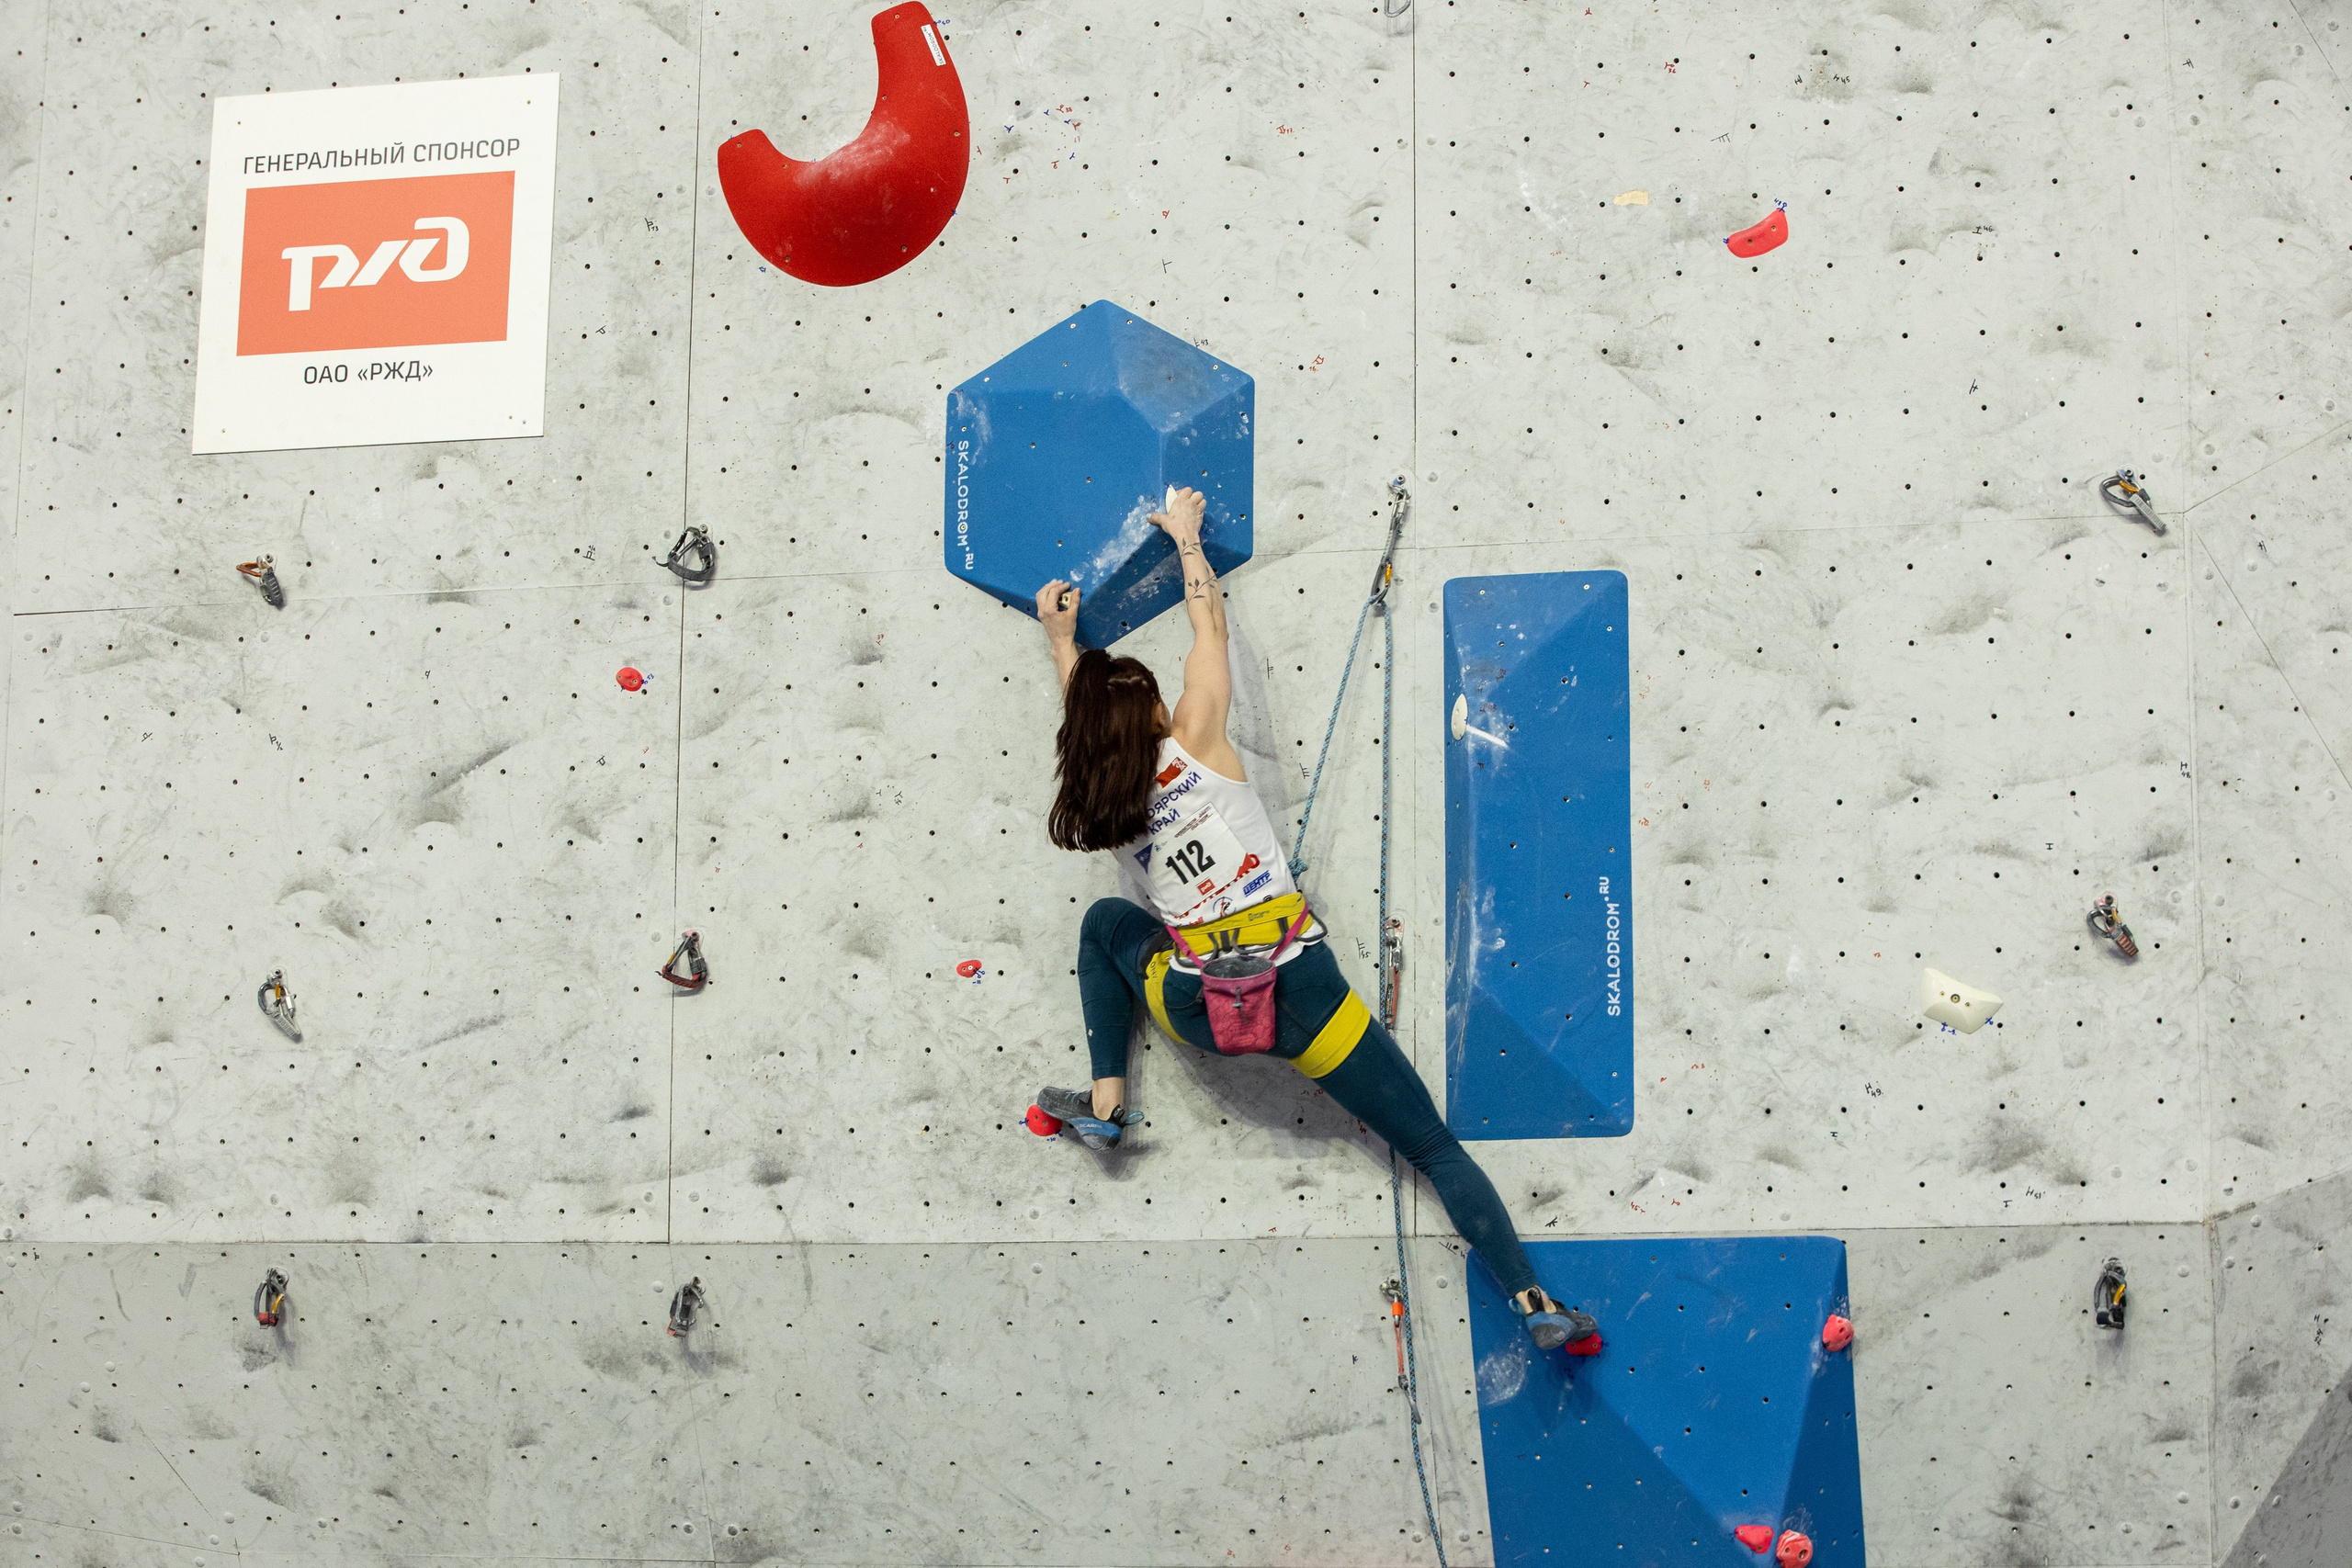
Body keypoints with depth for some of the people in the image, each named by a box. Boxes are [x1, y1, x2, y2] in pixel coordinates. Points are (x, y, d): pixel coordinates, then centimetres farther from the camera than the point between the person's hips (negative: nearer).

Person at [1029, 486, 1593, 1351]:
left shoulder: (1096, 798, 4)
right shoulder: (1194, 742, -5)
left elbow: (1086, 713, 28)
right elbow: (1210, 624, 9)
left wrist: (1060, 637, 41)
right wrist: (1185, 532, 24)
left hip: (1198, 1009, 3)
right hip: (1297, 987, -3)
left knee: (1105, 924, 33)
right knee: (1437, 1149, 2)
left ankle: (1104, 1102, 23)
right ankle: (1534, 1302, -10)